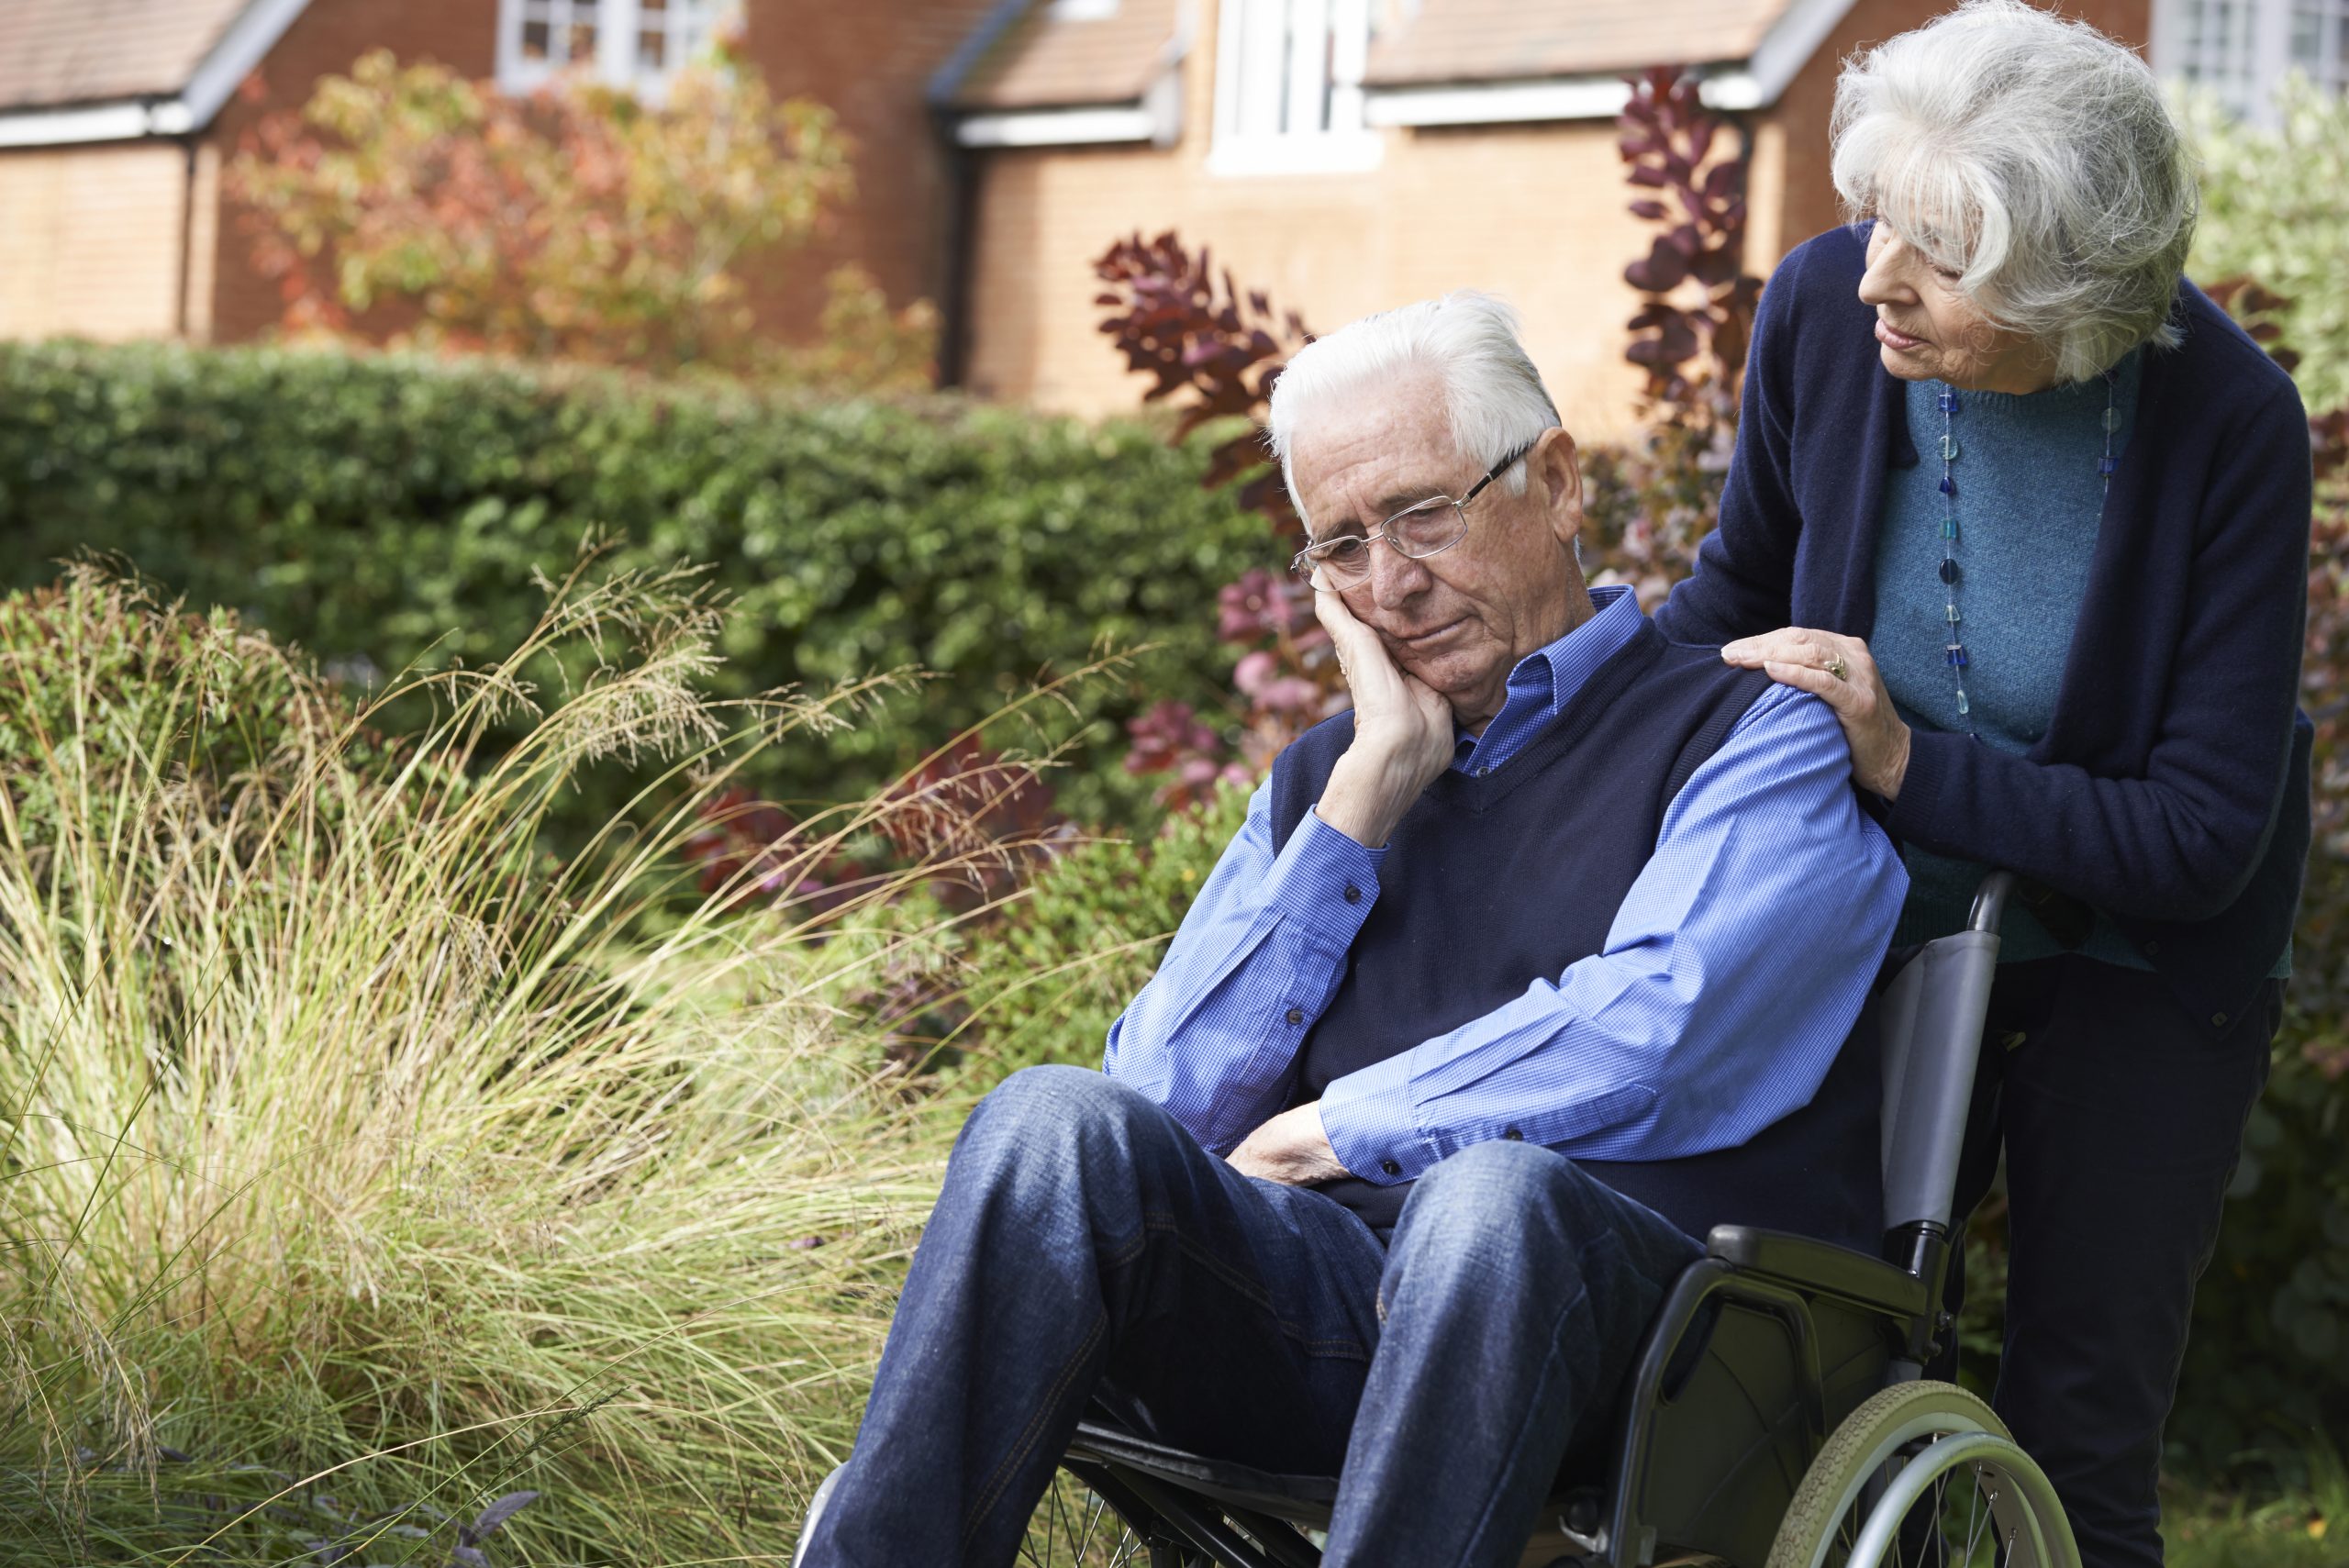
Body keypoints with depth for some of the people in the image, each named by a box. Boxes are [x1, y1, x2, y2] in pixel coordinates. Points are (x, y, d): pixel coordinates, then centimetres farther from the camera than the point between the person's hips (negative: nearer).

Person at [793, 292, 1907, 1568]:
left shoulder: (1751, 735, 8)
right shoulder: (1324, 774, 24)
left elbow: (1653, 1046, -10)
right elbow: (1169, 1104, 10)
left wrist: (1323, 1131, 1)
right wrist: (1369, 794, 5)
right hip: (1316, 1300, 4)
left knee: (1493, 1194, -38)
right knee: (1056, 1120, -24)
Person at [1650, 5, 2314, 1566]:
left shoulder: (2226, 424, -26)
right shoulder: (1825, 308, -18)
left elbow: (2206, 837, -23)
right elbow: (1745, 584, 4)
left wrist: (1914, 764, -30)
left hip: (2136, 964, -3)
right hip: (1881, 923, 3)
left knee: (2076, 1440, 1)